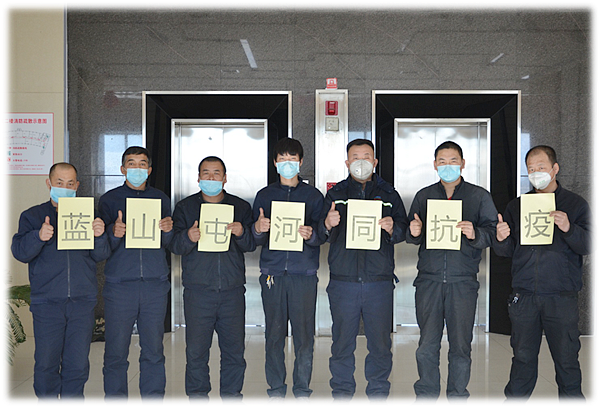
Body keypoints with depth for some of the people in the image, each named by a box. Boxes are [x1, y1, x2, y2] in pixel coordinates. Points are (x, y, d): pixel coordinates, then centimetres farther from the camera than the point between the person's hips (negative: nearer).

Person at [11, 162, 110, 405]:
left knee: (78, 362, 4)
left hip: (82, 301, 1)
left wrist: (99, 236, -17)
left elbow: (101, 256, 5)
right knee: (46, 361, 1)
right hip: (46, 301, -1)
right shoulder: (33, 216, 9)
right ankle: (48, 403, 19)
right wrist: (38, 237, -23)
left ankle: (73, 402, 19)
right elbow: (20, 252, -3)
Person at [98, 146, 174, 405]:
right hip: (119, 285, -1)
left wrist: (168, 230, -15)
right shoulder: (109, 200, 7)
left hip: (155, 284, 2)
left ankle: (154, 400, 16)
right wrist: (114, 233, -21)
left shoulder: (161, 199, 13)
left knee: (154, 350, 5)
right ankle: (115, 401, 13)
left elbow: (169, 245, 7)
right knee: (116, 352, 0)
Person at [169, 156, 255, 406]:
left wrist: (242, 233, -17)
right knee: (196, 349, 0)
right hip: (197, 290, -1)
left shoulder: (241, 207, 11)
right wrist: (188, 237, -22)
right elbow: (175, 246, 0)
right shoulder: (185, 207, 9)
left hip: (232, 290, 1)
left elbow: (250, 245, 5)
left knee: (234, 348, 4)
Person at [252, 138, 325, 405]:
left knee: (304, 334, -1)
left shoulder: (313, 195, 10)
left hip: (304, 273, -1)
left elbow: (322, 237, 5)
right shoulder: (265, 195, 13)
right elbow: (256, 240, 9)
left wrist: (310, 235, -17)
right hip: (272, 273, 1)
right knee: (274, 334, 2)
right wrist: (258, 230, -14)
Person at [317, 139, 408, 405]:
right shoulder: (335, 194, 12)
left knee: (380, 341, 3)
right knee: (342, 340, 4)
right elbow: (320, 234, 5)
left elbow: (403, 231, 6)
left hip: (379, 280, 0)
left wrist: (392, 228, -15)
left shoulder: (389, 195, 12)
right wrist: (327, 225, -18)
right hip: (343, 280, 0)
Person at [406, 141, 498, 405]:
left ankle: (458, 399, 17)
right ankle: (425, 398, 15)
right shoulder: (423, 196, 14)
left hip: (463, 281, -1)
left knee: (461, 346, 2)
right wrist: (414, 233, -7)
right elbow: (411, 237, 16)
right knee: (427, 345, 2)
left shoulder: (480, 196, 8)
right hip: (429, 279, 1)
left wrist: (475, 234, -19)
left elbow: (493, 232, 1)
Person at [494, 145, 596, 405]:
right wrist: (502, 239, -14)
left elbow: (590, 244, -4)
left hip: (562, 297, -2)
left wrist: (569, 228, -22)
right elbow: (506, 251, 9)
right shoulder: (516, 206, 12)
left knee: (566, 358, 4)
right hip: (524, 296, 2)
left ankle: (572, 401, 20)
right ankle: (515, 401, 23)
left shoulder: (575, 205, 5)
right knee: (523, 356, 10)